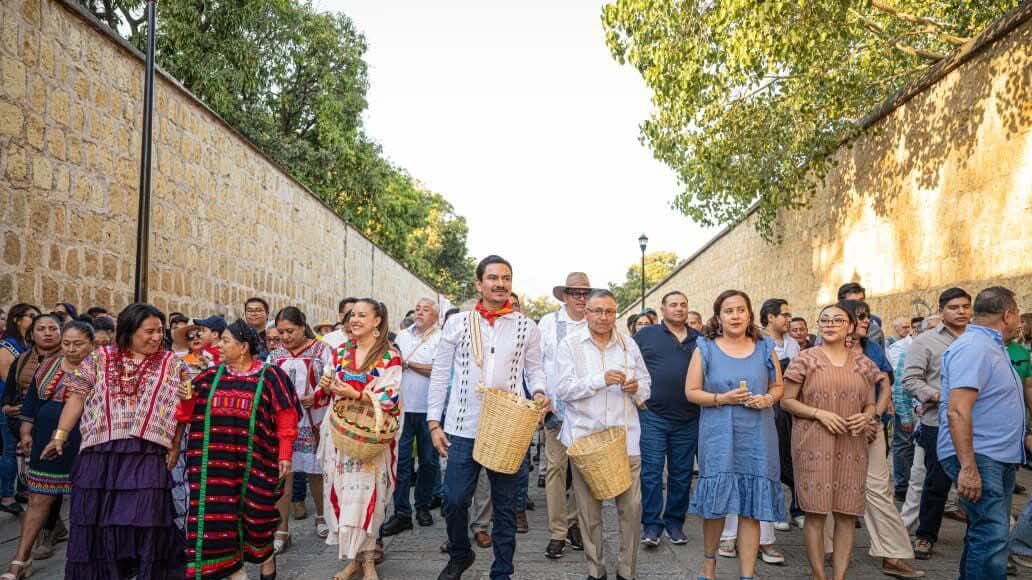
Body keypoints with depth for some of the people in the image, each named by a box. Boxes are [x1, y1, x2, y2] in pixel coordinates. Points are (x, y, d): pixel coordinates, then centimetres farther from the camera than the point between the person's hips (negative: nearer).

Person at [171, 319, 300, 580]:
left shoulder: (270, 376, -4)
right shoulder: (210, 376, 7)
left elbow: (286, 419, -6)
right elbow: (184, 411, 6)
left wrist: (285, 455, -9)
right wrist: (174, 446, -1)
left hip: (254, 462, -3)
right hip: (215, 463, 3)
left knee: (256, 515, 7)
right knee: (219, 516, 4)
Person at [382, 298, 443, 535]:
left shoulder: (440, 338, 0)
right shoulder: (402, 335, 15)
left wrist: (409, 364, -10)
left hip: (428, 409, -3)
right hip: (403, 407, 3)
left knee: (429, 460, 8)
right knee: (401, 460, 0)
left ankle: (423, 506, 24)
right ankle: (401, 513, 4)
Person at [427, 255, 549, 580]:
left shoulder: (527, 328, 3)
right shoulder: (457, 323, 2)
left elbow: (535, 369, 10)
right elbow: (440, 374, 4)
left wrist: (539, 392, -13)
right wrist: (434, 422, 1)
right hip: (463, 428, 0)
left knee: (504, 505, 9)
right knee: (454, 500, 3)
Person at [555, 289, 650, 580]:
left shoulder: (629, 345, 10)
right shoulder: (570, 344, 1)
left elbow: (645, 386, 15)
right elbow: (563, 389, -8)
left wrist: (636, 388, -9)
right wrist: (601, 380, -19)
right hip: (584, 435, -1)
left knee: (631, 506, -1)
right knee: (589, 509, 7)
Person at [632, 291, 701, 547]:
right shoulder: (646, 335, 3)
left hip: (688, 420, 3)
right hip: (653, 416, -3)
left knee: (682, 475, 10)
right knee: (651, 472, -3)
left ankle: (675, 522, 23)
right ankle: (651, 524, 6)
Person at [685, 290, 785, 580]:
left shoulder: (766, 348, 6)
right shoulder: (705, 349, 1)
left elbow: (778, 386, 13)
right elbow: (691, 391, 0)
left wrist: (767, 399, -8)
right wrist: (722, 398, -14)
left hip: (757, 436, 2)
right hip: (718, 436, -1)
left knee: (752, 506, 3)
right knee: (715, 501, 4)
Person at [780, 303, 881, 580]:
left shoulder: (862, 362, 10)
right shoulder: (806, 359, 0)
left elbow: (871, 405, 16)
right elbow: (786, 400, -1)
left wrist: (866, 417, -7)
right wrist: (819, 414, -14)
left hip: (852, 447, 3)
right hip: (814, 445, -3)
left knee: (847, 514, 3)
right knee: (816, 512, -2)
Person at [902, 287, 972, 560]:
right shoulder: (925, 341, 0)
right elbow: (911, 379, -5)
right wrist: (939, 396, -17)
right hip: (939, 424, -3)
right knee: (937, 483, 3)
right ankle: (925, 536, 18)